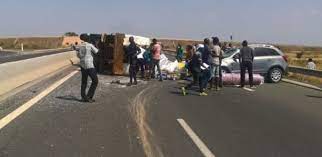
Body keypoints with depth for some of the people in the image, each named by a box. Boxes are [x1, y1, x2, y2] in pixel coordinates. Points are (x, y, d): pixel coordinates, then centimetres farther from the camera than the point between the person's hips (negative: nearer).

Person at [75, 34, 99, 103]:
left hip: (82, 65, 7)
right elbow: (96, 51, 4)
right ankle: (89, 96, -2)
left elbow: (78, 56, 14)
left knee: (84, 82, 15)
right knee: (95, 81, 3)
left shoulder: (80, 46, 3)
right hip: (89, 66, -6)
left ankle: (83, 97, 16)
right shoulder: (90, 45, -12)